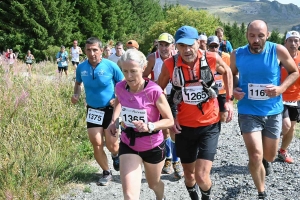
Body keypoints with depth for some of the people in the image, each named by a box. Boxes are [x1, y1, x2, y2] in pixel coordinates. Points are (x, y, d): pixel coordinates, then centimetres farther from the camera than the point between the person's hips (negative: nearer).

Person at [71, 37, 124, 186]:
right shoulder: (81, 67, -5)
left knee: (111, 144, 0)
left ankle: (116, 155, 39)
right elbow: (78, 83, 16)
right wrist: (76, 94, -3)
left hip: (110, 110, -3)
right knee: (96, 144, 1)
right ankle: (107, 173, 22)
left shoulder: (111, 66, -16)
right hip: (92, 110, 3)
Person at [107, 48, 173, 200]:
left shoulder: (154, 91, -25)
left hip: (153, 146, -2)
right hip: (128, 144, 2)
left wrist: (149, 126, -33)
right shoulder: (120, 87, -11)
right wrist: (114, 121, 1)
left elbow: (170, 120, -17)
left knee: (154, 183, 26)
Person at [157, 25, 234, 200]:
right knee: (189, 173, 16)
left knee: (201, 176, -8)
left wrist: (229, 100, 7)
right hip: (184, 126, 2)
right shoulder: (170, 64, -13)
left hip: (209, 125, -1)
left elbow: (227, 72, 10)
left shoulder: (212, 59, -13)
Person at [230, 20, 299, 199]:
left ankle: (265, 161, 57)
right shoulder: (237, 55, -8)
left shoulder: (278, 51, -12)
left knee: (269, 156, 16)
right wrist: (234, 89, -9)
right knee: (255, 156, -13)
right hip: (248, 112, -1)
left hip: (273, 112, 1)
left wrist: (281, 88, -17)